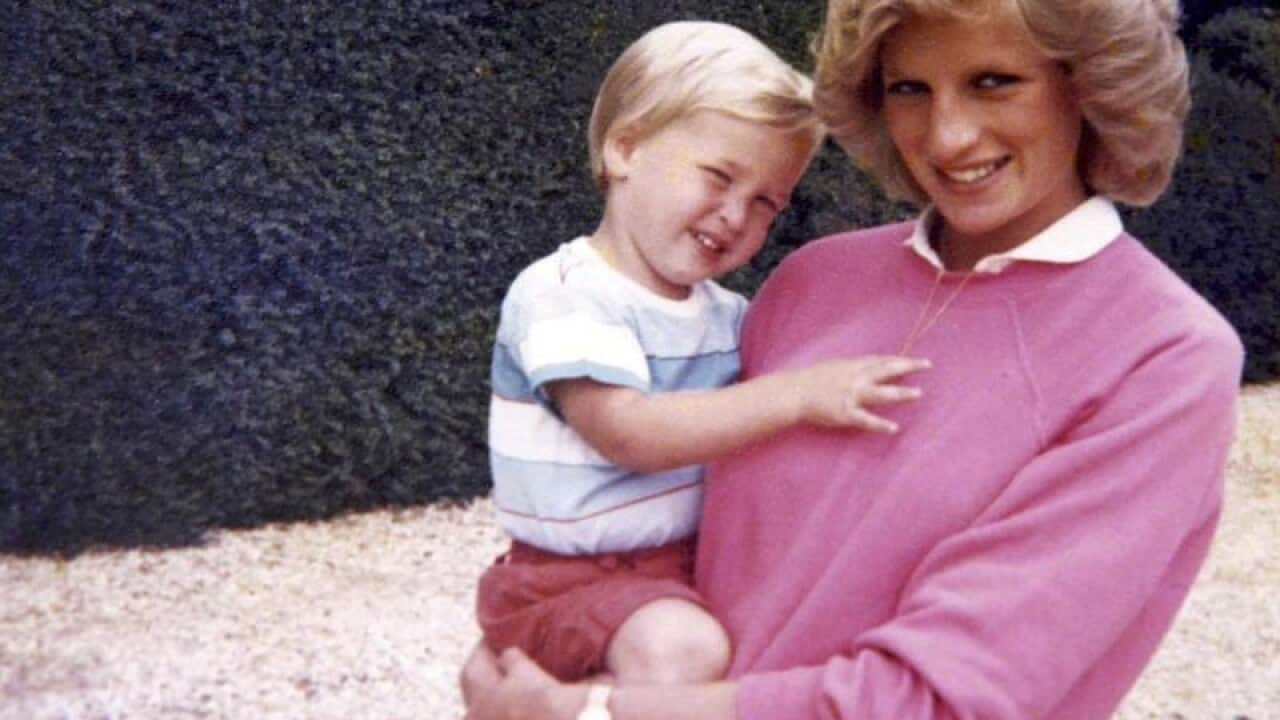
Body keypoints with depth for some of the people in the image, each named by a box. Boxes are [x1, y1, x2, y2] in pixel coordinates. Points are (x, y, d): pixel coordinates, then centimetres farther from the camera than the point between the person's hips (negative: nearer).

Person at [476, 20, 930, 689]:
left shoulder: (726, 313, 9)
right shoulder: (562, 293, -14)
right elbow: (627, 433, -26)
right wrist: (797, 395, -30)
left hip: (695, 561, 8)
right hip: (575, 580, -8)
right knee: (685, 649, -32)